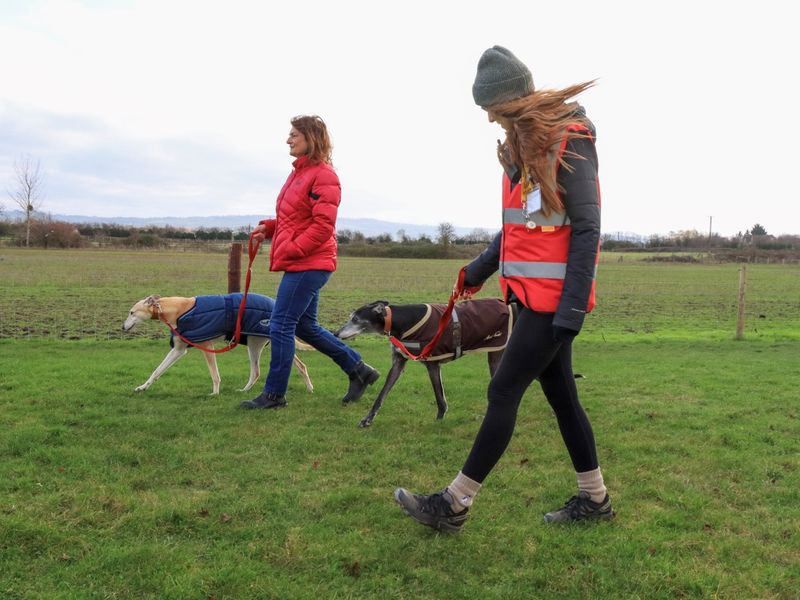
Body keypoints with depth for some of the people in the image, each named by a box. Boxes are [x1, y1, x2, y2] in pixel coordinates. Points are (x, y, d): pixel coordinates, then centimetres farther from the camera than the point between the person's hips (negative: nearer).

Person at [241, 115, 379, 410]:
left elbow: (323, 226, -19)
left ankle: (274, 394, 8)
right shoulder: (300, 172, 16)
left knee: (281, 325, -5)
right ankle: (359, 370, 25)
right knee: (305, 326, 16)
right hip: (300, 263, 10)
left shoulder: (323, 175, -13)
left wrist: (292, 249, -21)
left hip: (308, 264, -10)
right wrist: (269, 227, 6)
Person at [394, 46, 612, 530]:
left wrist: (573, 307, -20)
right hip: (533, 293, 9)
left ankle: (455, 504, 4)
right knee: (561, 396, 13)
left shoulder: (569, 143, -13)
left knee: (504, 392, -5)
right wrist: (480, 270, 18)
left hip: (556, 297, -9)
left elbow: (587, 230, -16)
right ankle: (594, 499, 26)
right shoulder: (523, 145, 14)